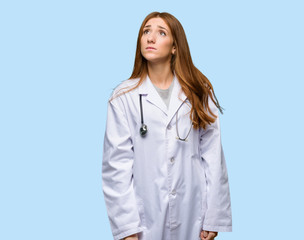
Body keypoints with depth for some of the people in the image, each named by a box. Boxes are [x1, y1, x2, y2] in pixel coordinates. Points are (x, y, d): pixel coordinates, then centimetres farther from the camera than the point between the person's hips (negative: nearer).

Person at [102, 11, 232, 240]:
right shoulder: (124, 96, -3)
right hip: (146, 219, -1)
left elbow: (213, 156, -1)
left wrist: (213, 219, -5)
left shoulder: (199, 93, 2)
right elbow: (117, 164, -5)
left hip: (192, 215, 2)